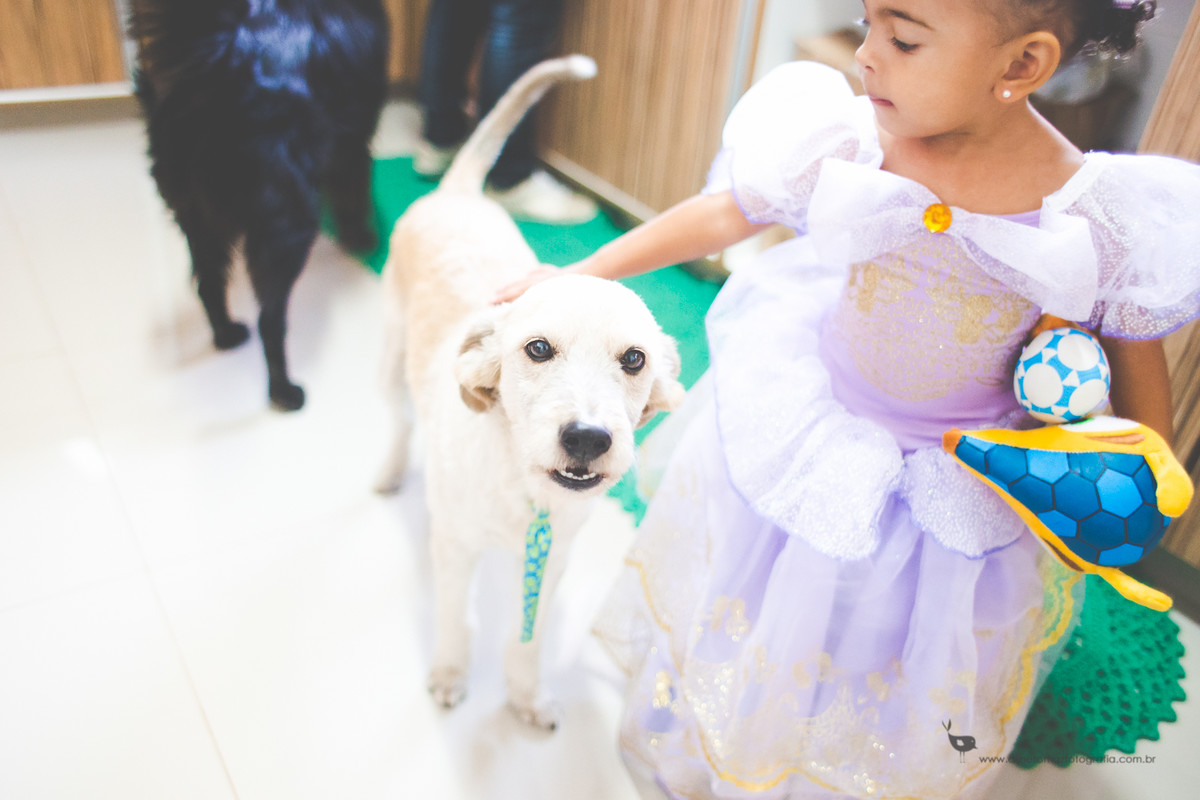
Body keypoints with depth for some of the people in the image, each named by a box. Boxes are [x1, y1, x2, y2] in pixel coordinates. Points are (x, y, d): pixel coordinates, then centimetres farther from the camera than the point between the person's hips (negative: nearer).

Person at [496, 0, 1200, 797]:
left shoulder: (1094, 214, -23)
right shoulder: (844, 141, -20)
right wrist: (577, 276, -3)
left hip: (967, 486, -1)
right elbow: (717, 217, -7)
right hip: (808, 437, 2)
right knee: (759, 624, 23)